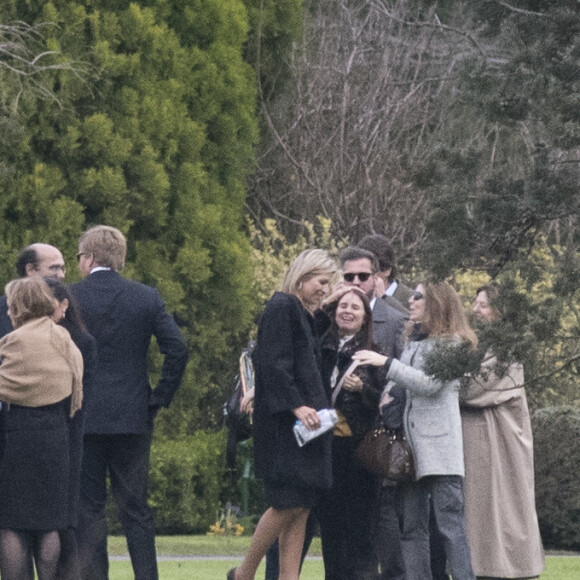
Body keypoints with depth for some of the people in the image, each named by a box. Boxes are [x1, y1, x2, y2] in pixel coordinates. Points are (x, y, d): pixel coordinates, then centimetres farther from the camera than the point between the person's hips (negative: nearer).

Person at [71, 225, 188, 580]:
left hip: (82, 417, -2)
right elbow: (178, 349, -4)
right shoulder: (147, 298, 2)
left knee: (88, 508, 2)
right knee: (136, 508, 8)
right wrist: (161, 398, 4)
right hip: (133, 418, 2)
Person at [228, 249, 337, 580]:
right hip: (284, 425, -9)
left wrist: (322, 410, 14)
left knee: (302, 507, 3)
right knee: (289, 503, -10)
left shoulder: (305, 314, 20)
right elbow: (273, 364, -17)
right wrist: (296, 406, -23)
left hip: (306, 424, 9)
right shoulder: (282, 308, -8)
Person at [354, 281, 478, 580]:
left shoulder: (451, 342, -2)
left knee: (449, 525, -10)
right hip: (410, 446, 8)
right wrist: (386, 395, 6)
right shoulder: (413, 343, 20)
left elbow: (430, 384, -14)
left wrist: (385, 363, -15)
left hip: (439, 445, -8)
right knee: (412, 529, 4)